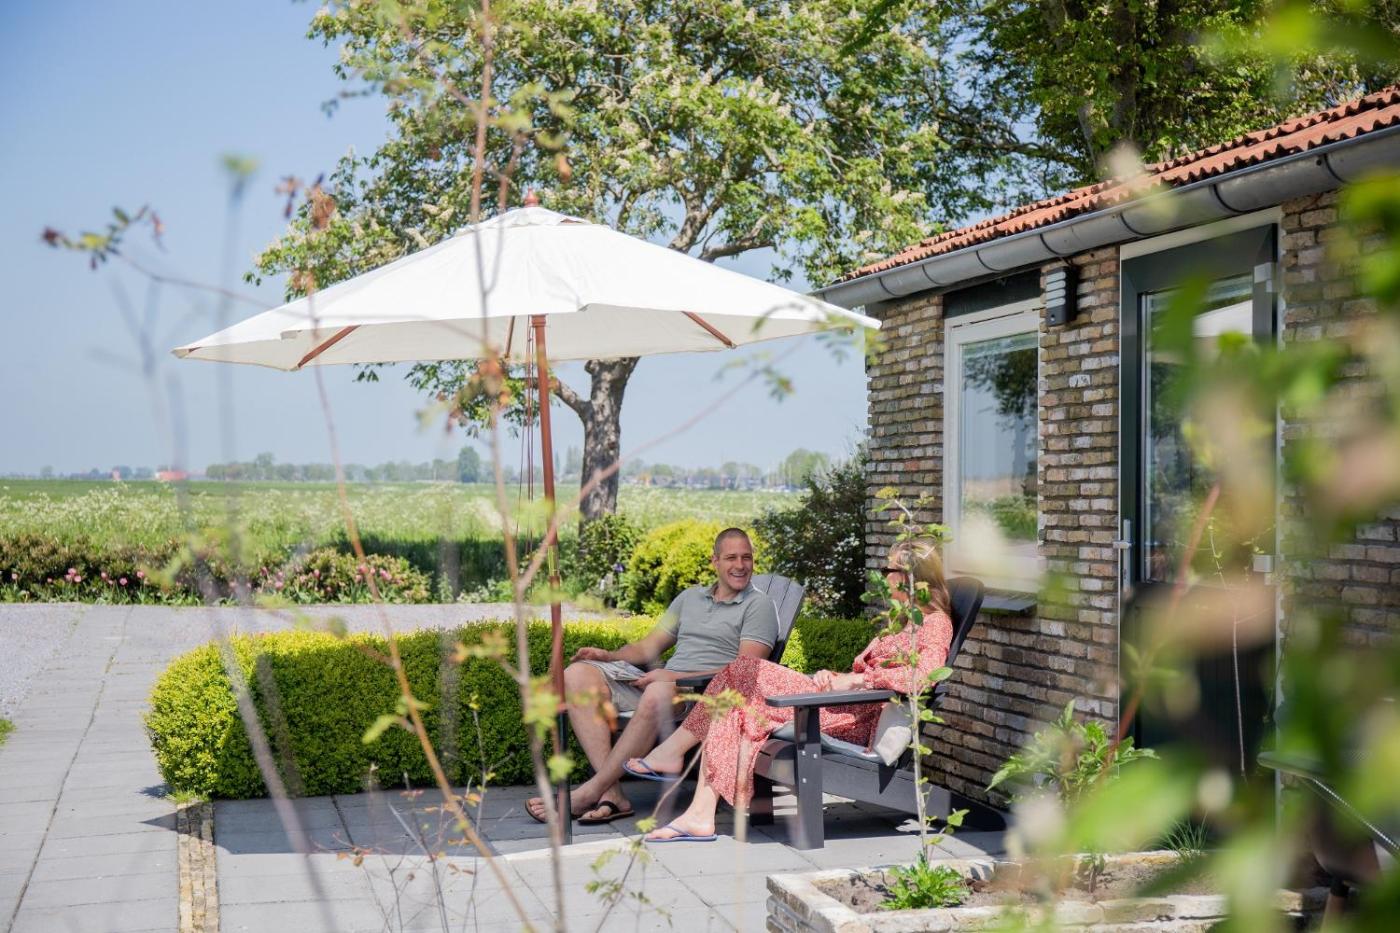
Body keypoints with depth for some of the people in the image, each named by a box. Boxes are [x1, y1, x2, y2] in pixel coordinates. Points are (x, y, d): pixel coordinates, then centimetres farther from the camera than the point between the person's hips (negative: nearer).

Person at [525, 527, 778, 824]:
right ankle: (611, 794, -28)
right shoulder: (690, 597, 25)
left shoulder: (759, 605, 4)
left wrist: (674, 677, -16)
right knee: (578, 674, -14)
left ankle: (589, 792, -31)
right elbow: (649, 646, 25)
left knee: (658, 694, -41)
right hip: (663, 681, 7)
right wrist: (609, 656, 3)